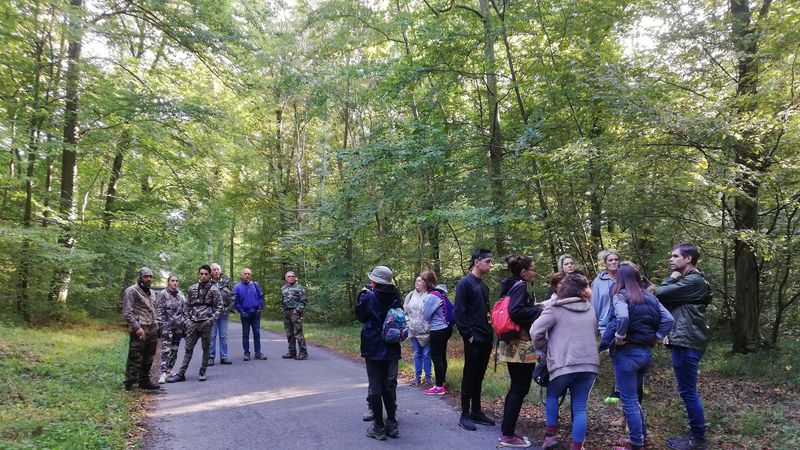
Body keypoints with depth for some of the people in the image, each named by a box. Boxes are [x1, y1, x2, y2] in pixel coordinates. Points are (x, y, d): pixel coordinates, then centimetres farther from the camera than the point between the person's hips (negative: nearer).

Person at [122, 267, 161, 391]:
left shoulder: (151, 293, 20)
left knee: (148, 359, 13)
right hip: (140, 331, -8)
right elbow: (127, 312, -13)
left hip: (152, 330, 8)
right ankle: (130, 384, 1)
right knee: (135, 359, -6)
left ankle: (144, 381, 23)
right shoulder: (131, 291, -6)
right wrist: (137, 327, -20)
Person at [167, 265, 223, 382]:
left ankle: (202, 372, 16)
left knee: (206, 348, 5)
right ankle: (181, 374, 8)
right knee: (188, 348, 5)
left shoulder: (213, 290, -2)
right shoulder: (192, 288, 8)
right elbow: (187, 305, 15)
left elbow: (219, 306, -2)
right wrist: (187, 319, 6)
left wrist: (211, 319, -12)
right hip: (193, 323, 3)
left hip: (206, 323, -3)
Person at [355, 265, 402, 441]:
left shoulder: (369, 296, -14)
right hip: (392, 348, 5)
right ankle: (392, 423, 19)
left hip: (374, 349, -4)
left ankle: (378, 427, 8)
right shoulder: (395, 296, -1)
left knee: (375, 387, 3)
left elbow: (360, 316, 0)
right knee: (389, 386, 14)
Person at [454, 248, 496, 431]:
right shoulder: (465, 283, -11)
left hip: (485, 339, 8)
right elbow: (459, 312, -16)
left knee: (479, 376, 14)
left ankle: (476, 411, 23)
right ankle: (465, 415, 8)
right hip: (473, 340, -8)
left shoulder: (483, 285, 15)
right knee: (469, 376, -1)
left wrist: (489, 332, 12)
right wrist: (468, 335, -17)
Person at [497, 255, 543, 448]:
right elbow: (515, 311, -28)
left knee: (515, 388, 16)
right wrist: (539, 311, -16)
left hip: (512, 344, 10)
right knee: (520, 389, -2)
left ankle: (506, 431, 21)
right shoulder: (520, 286, -14)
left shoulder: (510, 286, 13)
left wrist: (536, 308, 13)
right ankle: (508, 436, 3)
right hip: (521, 345, -10)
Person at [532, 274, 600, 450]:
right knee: (579, 408, 8)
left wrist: (542, 350, 6)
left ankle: (551, 435, 17)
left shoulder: (555, 309, -2)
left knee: (552, 395, 22)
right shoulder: (590, 310, 15)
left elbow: (536, 331, -10)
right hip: (589, 363, 3)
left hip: (564, 364, -3)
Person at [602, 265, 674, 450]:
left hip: (627, 353, -7)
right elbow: (668, 319, 4)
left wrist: (619, 337, -17)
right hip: (646, 352, 7)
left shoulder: (621, 296, -11)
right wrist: (656, 337, 6)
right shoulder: (650, 297, 8)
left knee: (629, 400, 2)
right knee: (636, 397, 22)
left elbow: (622, 318, -30)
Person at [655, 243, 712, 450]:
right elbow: (673, 305, 19)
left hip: (686, 343, -10)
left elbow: (660, 294, -20)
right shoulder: (688, 280, 18)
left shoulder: (693, 281, -15)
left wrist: (671, 278, -3)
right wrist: (670, 331, 6)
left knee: (688, 391, -4)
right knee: (687, 390, 15)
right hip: (684, 341, 10)